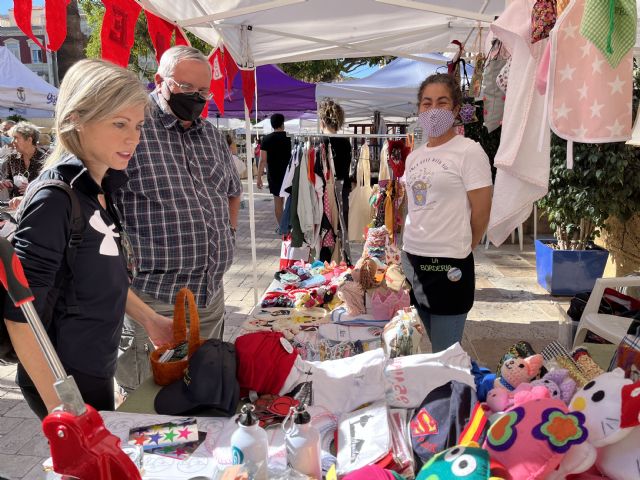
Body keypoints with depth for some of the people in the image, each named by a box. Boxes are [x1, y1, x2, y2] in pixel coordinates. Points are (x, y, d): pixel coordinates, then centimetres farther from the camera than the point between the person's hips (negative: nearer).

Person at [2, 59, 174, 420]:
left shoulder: (100, 190, 2)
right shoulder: (55, 198, -22)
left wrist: (149, 319, 10)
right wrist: (56, 404, -19)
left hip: (96, 367, 8)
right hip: (65, 377, -8)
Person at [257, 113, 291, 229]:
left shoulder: (266, 139, -5)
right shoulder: (290, 137, -2)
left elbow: (263, 160, -9)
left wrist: (259, 177, -5)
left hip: (273, 174, 0)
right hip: (289, 173, 1)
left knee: (277, 200, 7)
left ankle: (281, 227, 11)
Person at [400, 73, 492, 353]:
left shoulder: (469, 151, -9)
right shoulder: (414, 156, 12)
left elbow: (481, 211, -8)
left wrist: (460, 248, 3)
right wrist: (414, 246, 12)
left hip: (448, 264, -6)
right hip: (412, 259, 7)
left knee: (445, 354, 3)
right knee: (432, 345, 19)